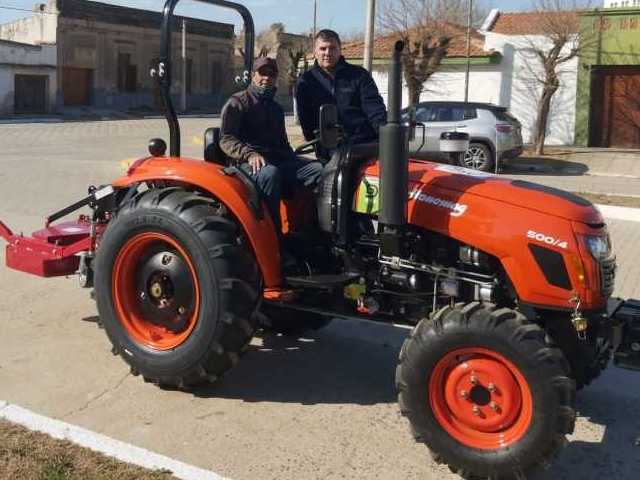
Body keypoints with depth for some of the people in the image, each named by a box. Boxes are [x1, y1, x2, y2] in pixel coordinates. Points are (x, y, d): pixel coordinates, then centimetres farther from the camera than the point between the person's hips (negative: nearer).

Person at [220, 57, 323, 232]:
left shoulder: (276, 109, 28)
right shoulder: (237, 103, 7)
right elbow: (226, 140, -4)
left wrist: (295, 162, 17)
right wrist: (250, 154, -22)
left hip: (278, 161, 6)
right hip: (249, 164, -6)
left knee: (322, 169, -20)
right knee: (270, 173, -43)